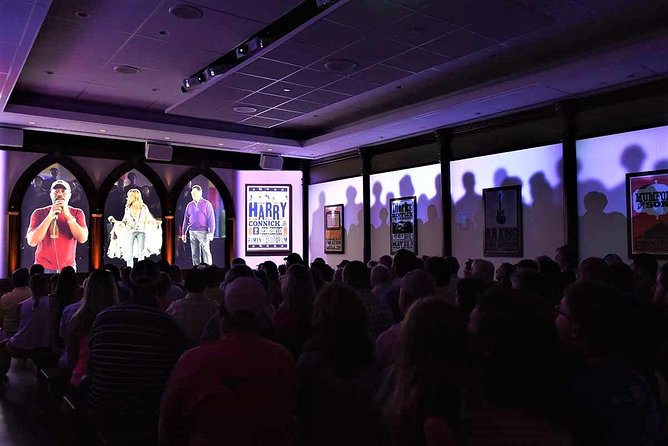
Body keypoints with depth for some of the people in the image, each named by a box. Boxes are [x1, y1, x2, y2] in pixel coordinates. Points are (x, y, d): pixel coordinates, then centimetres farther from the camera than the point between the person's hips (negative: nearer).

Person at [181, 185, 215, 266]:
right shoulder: (189, 205, 11)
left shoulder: (206, 204, -2)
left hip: (203, 232, -4)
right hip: (192, 232, 5)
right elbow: (186, 220, 15)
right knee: (194, 254, 8)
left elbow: (211, 219, -6)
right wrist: (183, 233, 12)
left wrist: (211, 232, -13)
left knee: (206, 252, -5)